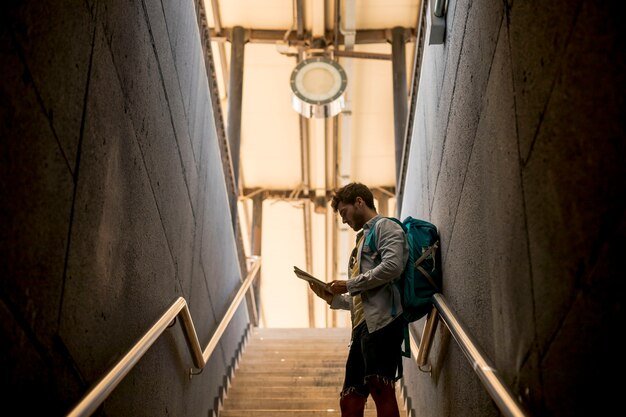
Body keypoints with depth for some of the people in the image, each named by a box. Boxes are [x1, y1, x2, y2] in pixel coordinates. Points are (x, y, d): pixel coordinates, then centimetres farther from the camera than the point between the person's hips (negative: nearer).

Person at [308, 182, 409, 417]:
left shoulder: (385, 226, 6)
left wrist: (349, 285, -7)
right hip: (363, 326, 10)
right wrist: (333, 298, 16)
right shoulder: (365, 237, 32)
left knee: (380, 388, -21)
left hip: (382, 320, -10)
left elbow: (393, 265, -15)